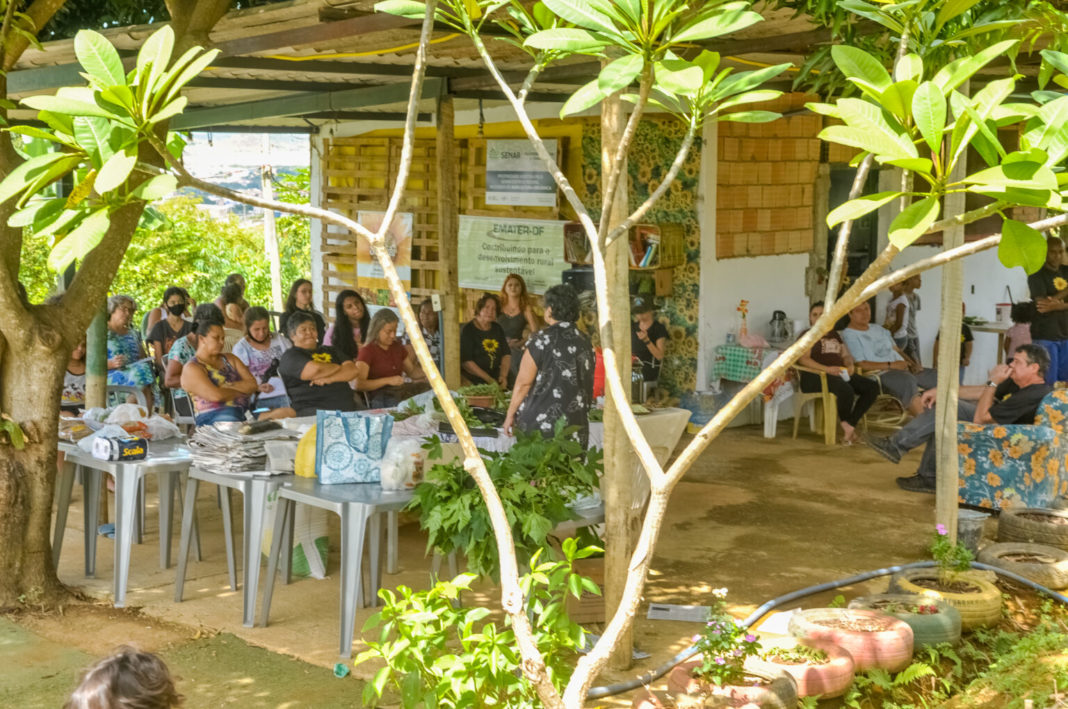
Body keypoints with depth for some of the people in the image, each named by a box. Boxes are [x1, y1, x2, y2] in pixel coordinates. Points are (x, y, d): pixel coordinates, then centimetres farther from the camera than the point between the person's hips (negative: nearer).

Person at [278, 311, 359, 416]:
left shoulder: (329, 351, 27)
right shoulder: (290, 357, 7)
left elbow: (352, 371, 13)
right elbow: (315, 370, -12)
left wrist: (329, 379, -5)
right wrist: (338, 367, 8)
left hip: (346, 407, 5)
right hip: (313, 410, -5)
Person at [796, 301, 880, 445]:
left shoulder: (834, 334, 25)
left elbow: (846, 355, 23)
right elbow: (803, 359, -10)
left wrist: (849, 365, -3)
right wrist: (826, 369, -23)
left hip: (840, 374, 7)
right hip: (815, 377, -7)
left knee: (872, 387, -14)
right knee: (846, 390, -35)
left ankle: (850, 424, -17)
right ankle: (846, 425, -9)